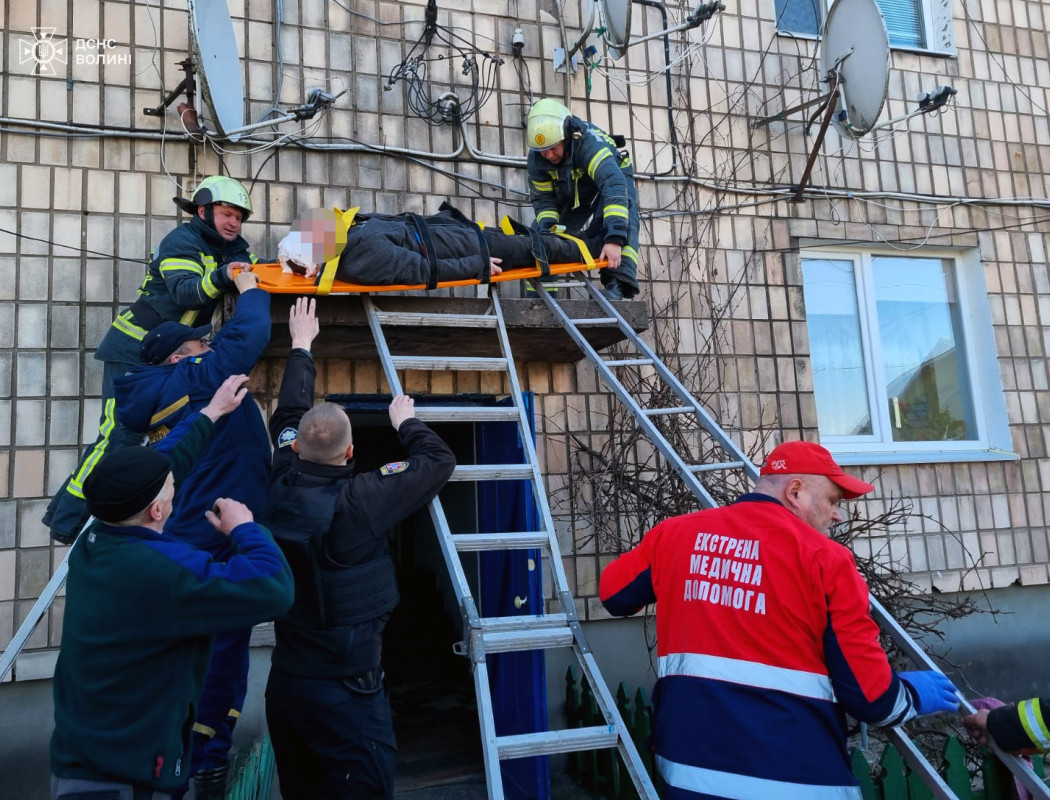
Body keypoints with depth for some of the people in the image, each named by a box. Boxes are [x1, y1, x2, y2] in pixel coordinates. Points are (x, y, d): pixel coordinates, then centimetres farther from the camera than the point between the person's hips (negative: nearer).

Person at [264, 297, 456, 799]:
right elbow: (440, 460, -8)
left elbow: (287, 417, 13)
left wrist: (300, 346, 26)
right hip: (345, 693, -7)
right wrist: (405, 422, 11)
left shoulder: (282, 489, -4)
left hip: (284, 684, 7)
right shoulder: (360, 500, -20)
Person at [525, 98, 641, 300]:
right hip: (572, 195, 5)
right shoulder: (536, 157, -22)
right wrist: (548, 230, -32)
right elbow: (542, 199, -11)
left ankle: (618, 283, -43)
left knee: (623, 220, -36)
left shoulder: (589, 142, -40)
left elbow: (614, 185, -51)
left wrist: (614, 239, -61)